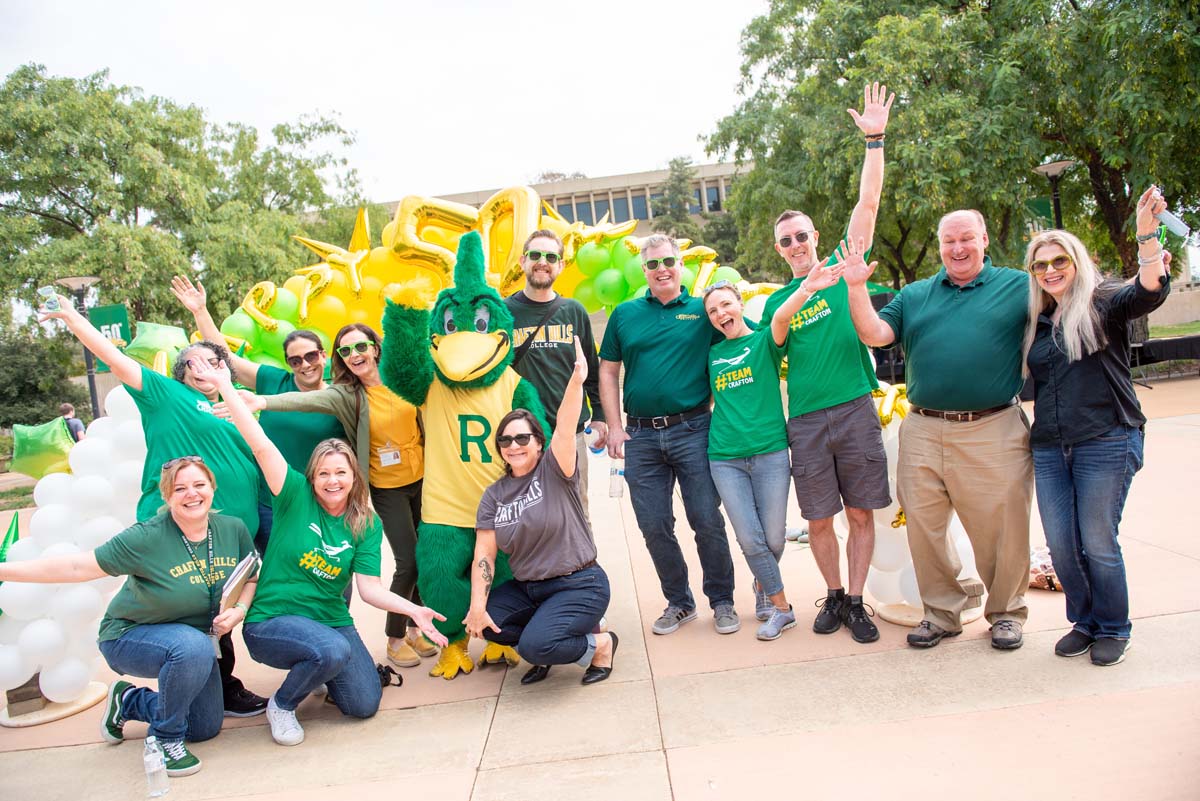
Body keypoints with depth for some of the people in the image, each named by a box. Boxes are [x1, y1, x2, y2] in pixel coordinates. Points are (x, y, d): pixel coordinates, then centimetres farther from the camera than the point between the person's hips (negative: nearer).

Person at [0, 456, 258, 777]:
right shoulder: (147, 538, -27)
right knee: (193, 647, -40)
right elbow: (75, 567, -27)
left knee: (205, 729, 14)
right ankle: (165, 738, -13)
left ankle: (128, 701, 38)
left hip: (196, 637, 6)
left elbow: (251, 577, 0)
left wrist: (239, 610, -19)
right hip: (130, 636, -5)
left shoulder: (233, 529, -14)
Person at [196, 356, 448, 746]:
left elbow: (369, 588, -8)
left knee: (365, 705, -6)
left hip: (331, 620, 4)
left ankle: (319, 669, 26)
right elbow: (260, 445, -17)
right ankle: (282, 704, -1)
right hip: (272, 620, -4)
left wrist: (413, 610, -23)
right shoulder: (297, 497, -8)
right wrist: (225, 385, -21)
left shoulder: (367, 524, -1)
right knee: (333, 649, -33)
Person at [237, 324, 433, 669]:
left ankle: (415, 627, 28)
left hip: (422, 479, 3)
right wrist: (264, 401, -46)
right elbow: (311, 399, -30)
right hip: (388, 488, -3)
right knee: (409, 561, -6)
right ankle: (395, 638, 14)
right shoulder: (347, 393, -11)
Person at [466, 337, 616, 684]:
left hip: (579, 586, -6)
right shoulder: (494, 495, 3)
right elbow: (484, 554, -2)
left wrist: (576, 381, -44)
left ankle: (600, 644, 3)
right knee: (482, 623, -14)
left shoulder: (553, 471, -8)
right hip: (527, 588, 6)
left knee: (535, 645, -26)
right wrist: (477, 606, -14)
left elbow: (564, 428, -27)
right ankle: (544, 645, 9)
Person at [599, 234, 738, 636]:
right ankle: (678, 602, 24)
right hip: (641, 436, 3)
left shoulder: (703, 310, 4)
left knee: (707, 520, 1)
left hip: (692, 430, -2)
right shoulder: (625, 314, 10)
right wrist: (614, 426, 4)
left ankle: (722, 601, 18)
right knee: (654, 527, 7)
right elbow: (608, 372, 11)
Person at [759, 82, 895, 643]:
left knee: (861, 512, 3)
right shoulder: (775, 303, 10)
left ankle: (857, 602, 16)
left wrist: (874, 141, -9)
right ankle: (834, 596, 25)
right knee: (819, 519, 6)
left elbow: (868, 204, -3)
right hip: (805, 421, 2)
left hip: (855, 411, -2)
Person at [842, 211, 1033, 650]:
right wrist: (857, 286, -7)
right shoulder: (914, 296, 14)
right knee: (923, 526, 9)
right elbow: (874, 334, 2)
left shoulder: (1019, 287, 6)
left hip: (994, 432, -3)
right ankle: (941, 613, 25)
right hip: (924, 433, 3)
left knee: (1002, 529, 5)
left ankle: (1006, 612, 26)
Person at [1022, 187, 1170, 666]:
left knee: (1098, 542, -1)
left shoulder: (1104, 304, 0)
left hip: (1106, 442, -5)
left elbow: (1151, 290, -21)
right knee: (1060, 545, 6)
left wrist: (1147, 234, -33)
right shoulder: (1036, 322, 16)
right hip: (1048, 447, 5)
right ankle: (1084, 622, 25)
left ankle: (1113, 629, 19)